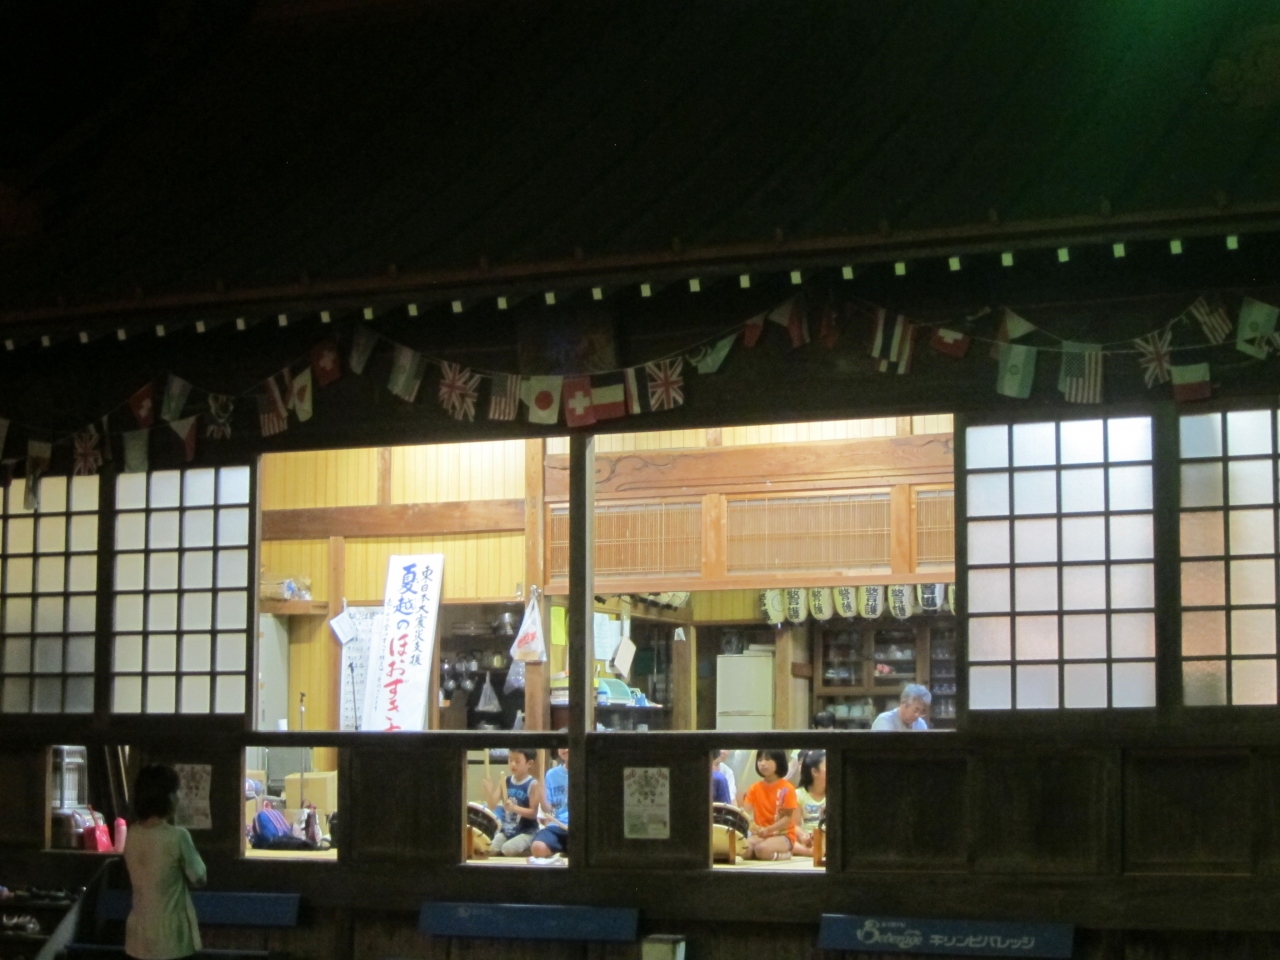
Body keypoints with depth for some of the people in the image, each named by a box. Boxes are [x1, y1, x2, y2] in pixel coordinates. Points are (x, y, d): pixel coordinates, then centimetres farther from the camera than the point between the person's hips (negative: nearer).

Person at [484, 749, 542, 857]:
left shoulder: (533, 784, -11)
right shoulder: (505, 781, 4)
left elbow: (533, 813, -15)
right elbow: (493, 806, 1)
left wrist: (514, 807, -29)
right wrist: (489, 791, -18)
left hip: (527, 831, -5)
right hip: (506, 830, 5)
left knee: (508, 849, -26)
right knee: (490, 850, -12)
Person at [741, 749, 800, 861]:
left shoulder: (787, 789, -8)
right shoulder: (755, 788, 6)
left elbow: (788, 818, -9)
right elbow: (746, 811, -2)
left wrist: (768, 829, -20)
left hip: (783, 835, -4)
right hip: (760, 834, 4)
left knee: (762, 849, -36)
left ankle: (785, 854, -5)